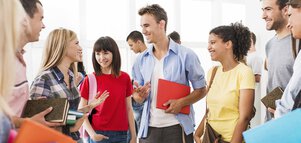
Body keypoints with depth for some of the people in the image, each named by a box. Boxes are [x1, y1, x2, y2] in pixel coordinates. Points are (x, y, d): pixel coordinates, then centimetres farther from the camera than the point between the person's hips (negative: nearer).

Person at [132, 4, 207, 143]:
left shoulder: (186, 55, -3)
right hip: (149, 128, 3)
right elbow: (137, 102, 12)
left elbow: (201, 89, 1)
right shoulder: (141, 60, 8)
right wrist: (140, 96, -10)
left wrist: (181, 102, -14)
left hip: (177, 127, -3)